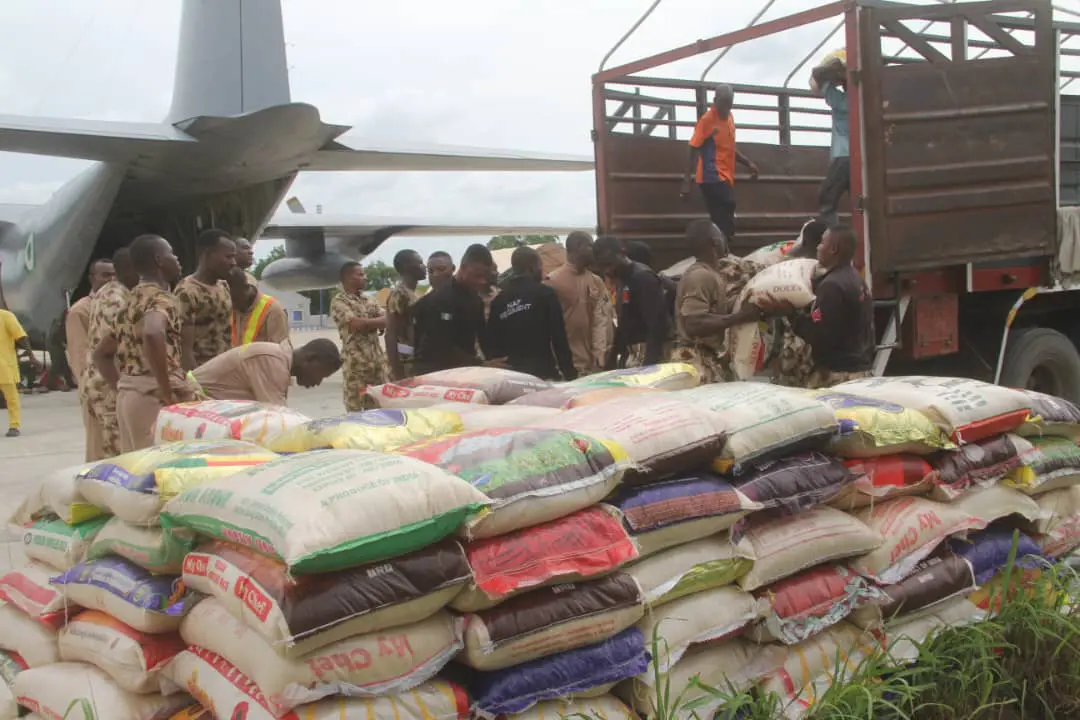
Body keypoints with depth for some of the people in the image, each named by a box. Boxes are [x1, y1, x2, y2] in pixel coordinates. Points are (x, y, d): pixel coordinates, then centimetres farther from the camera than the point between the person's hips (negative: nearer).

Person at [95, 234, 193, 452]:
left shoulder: (132, 302, 18)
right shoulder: (162, 299, -9)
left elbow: (99, 354, 25)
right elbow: (152, 335, -32)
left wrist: (122, 388, 17)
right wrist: (167, 393, -25)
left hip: (128, 396, 9)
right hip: (153, 397, -9)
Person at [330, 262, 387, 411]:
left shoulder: (369, 300, 18)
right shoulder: (339, 301, -5)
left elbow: (386, 318, 6)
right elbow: (356, 324, -17)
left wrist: (366, 324, -11)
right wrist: (377, 322, -2)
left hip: (377, 360, 6)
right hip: (355, 362, -6)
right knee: (355, 409, -3)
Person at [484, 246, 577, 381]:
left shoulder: (498, 300, 9)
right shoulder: (545, 294, -3)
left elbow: (489, 342, 9)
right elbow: (559, 338, -8)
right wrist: (570, 373, -5)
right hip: (542, 374, -5)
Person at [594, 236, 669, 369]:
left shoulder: (643, 277, -12)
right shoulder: (621, 280, 15)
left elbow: (657, 324, -18)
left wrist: (649, 363, -24)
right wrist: (613, 354, 17)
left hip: (646, 353, -8)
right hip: (629, 352, 8)